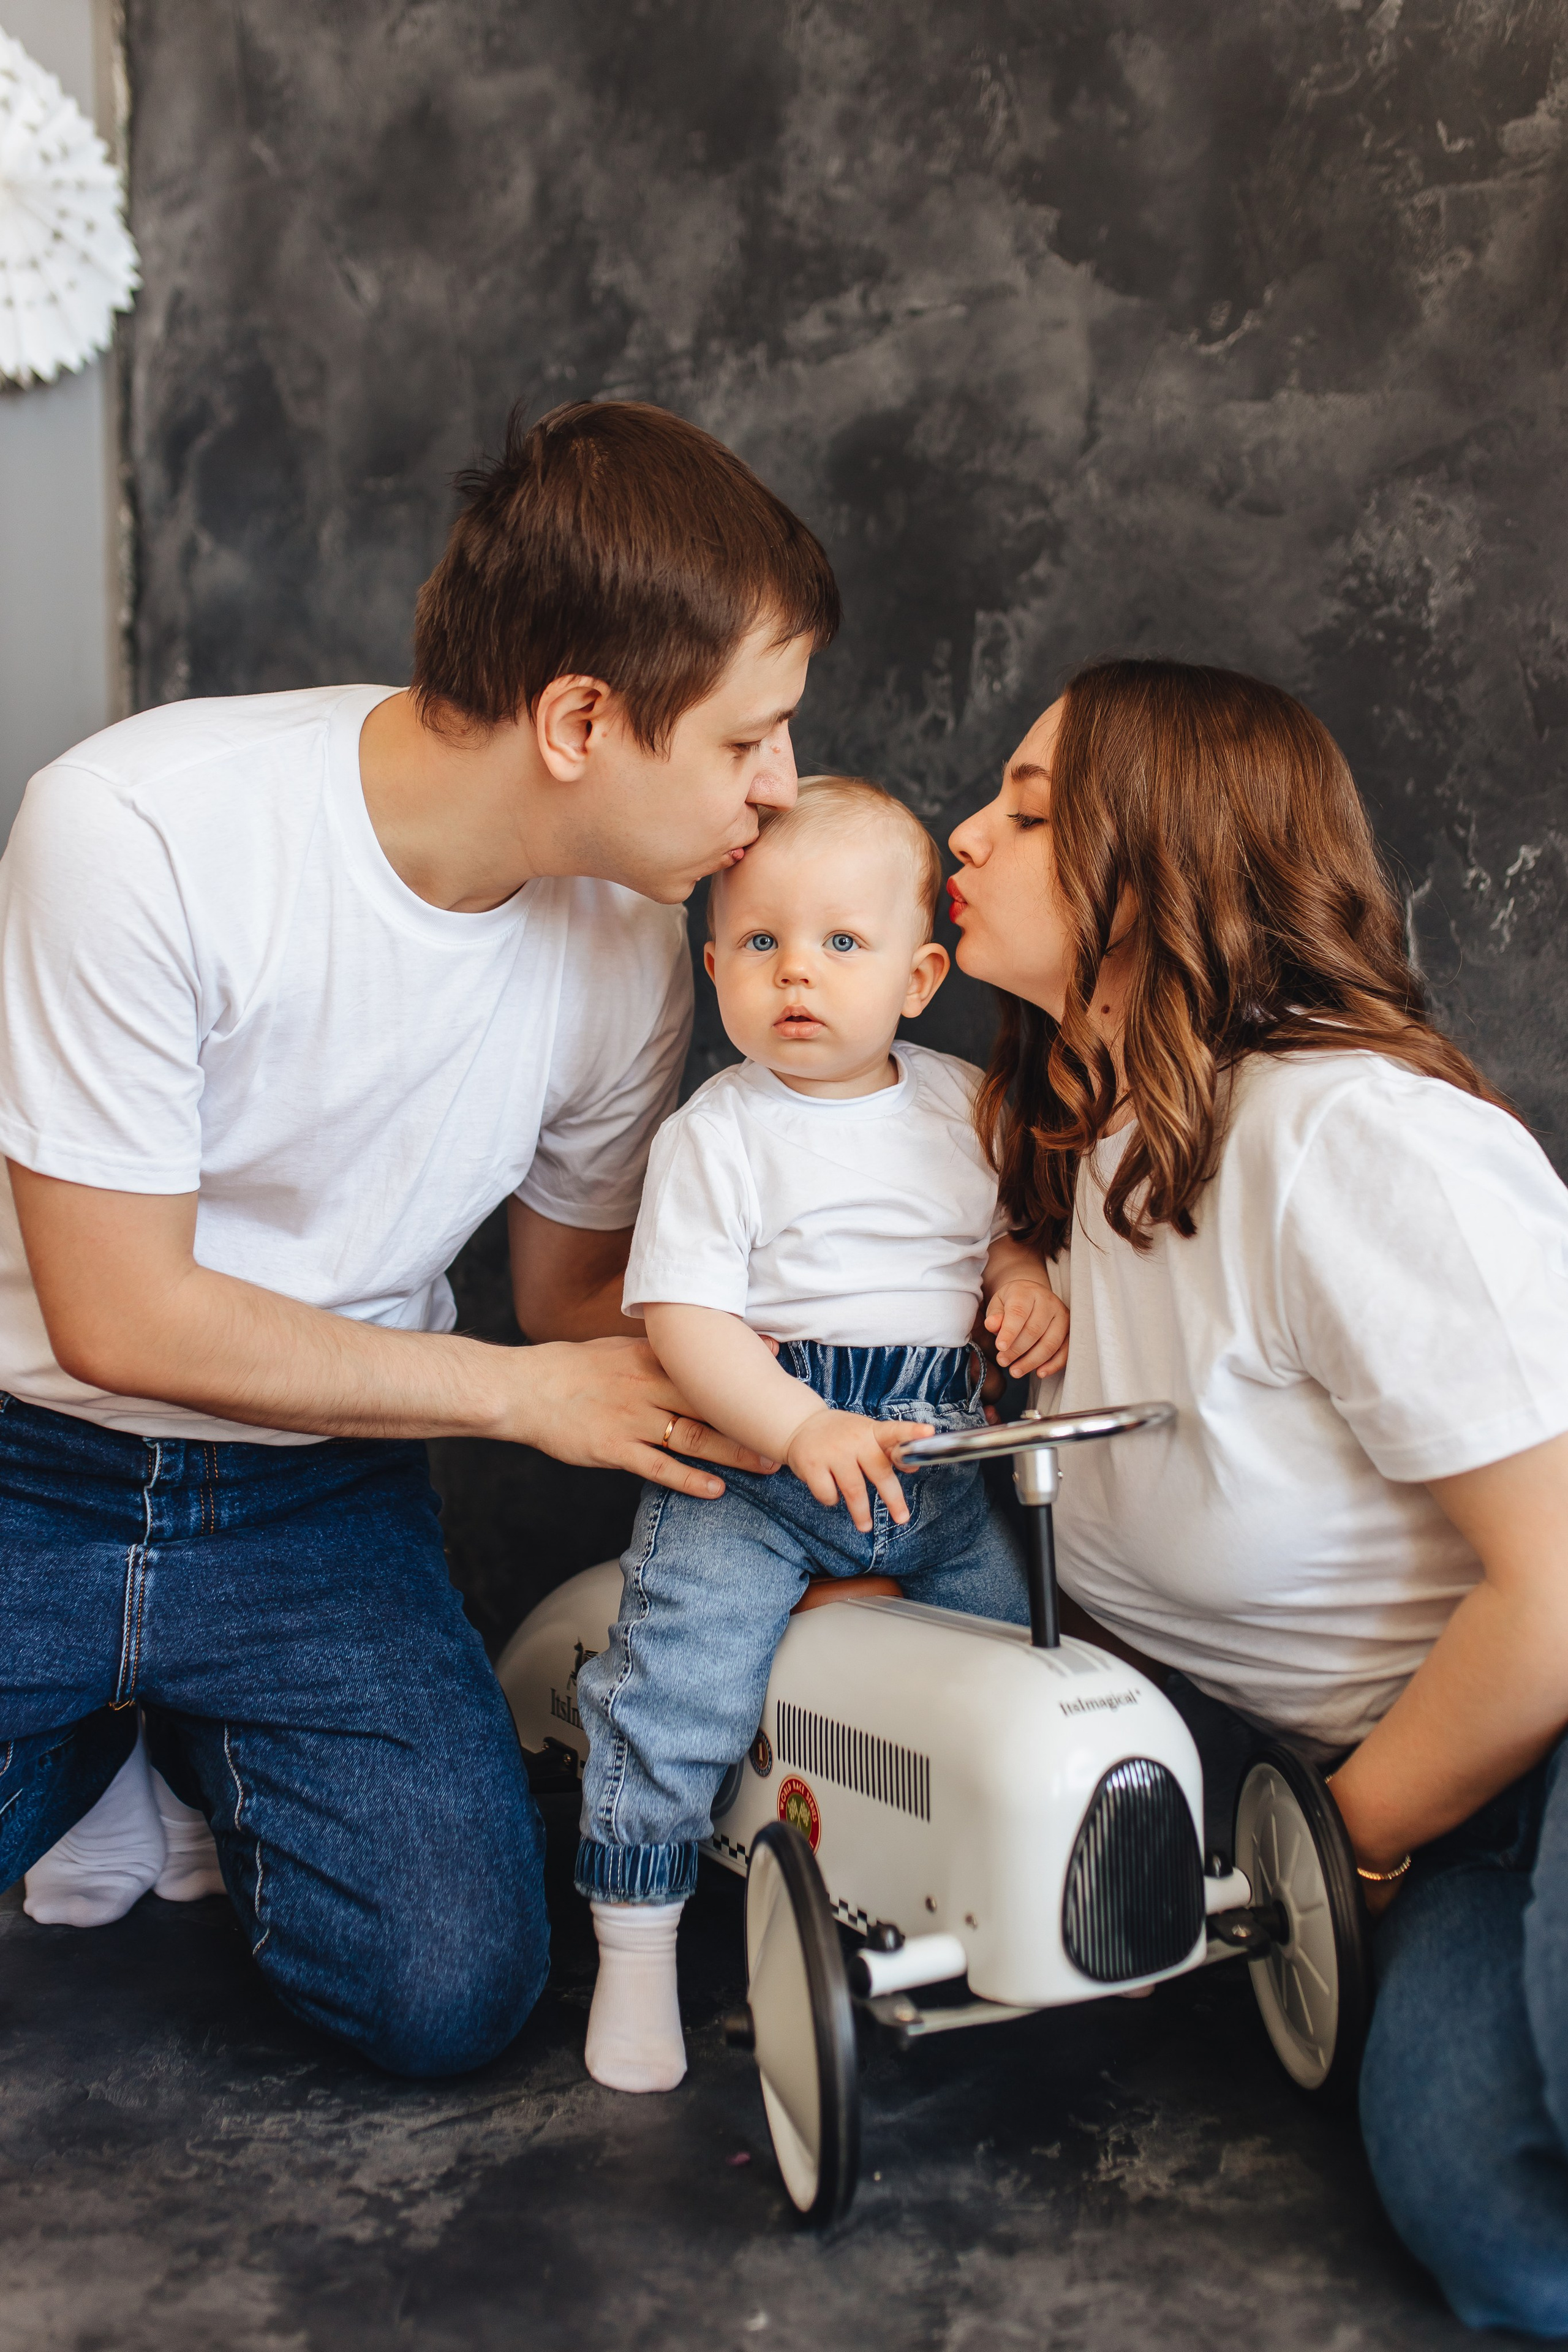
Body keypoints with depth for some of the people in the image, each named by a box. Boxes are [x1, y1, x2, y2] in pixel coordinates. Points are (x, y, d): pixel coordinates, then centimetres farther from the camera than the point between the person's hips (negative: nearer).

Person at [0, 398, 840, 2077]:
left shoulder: (630, 945, -10)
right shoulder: (135, 828, -25)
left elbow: (581, 1291, 6)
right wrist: (527, 1391, -15)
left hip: (319, 1502, 3)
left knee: (454, 1991, -14)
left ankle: (193, 1749, 17)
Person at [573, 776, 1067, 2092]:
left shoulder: (963, 1105, 7)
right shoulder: (717, 1134, -6)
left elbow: (1005, 1231, 21)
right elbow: (686, 1319, -13)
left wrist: (1032, 1283, -3)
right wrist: (804, 1431, -27)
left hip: (939, 1453, 4)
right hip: (752, 1452, -4)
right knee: (675, 1677, -14)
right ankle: (636, 1947, 4)